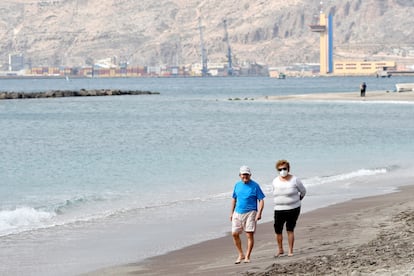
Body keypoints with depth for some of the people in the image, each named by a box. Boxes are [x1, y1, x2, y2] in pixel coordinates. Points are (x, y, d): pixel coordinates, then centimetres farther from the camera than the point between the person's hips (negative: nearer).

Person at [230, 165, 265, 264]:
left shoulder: (255, 186, -4)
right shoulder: (237, 185, 10)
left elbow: (261, 200, -4)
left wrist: (259, 213, -15)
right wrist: (232, 212, 17)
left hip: (250, 213, -4)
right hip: (238, 213, 4)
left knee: (250, 235, -5)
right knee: (234, 234, 0)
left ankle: (247, 257, 4)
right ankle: (241, 255, 15)